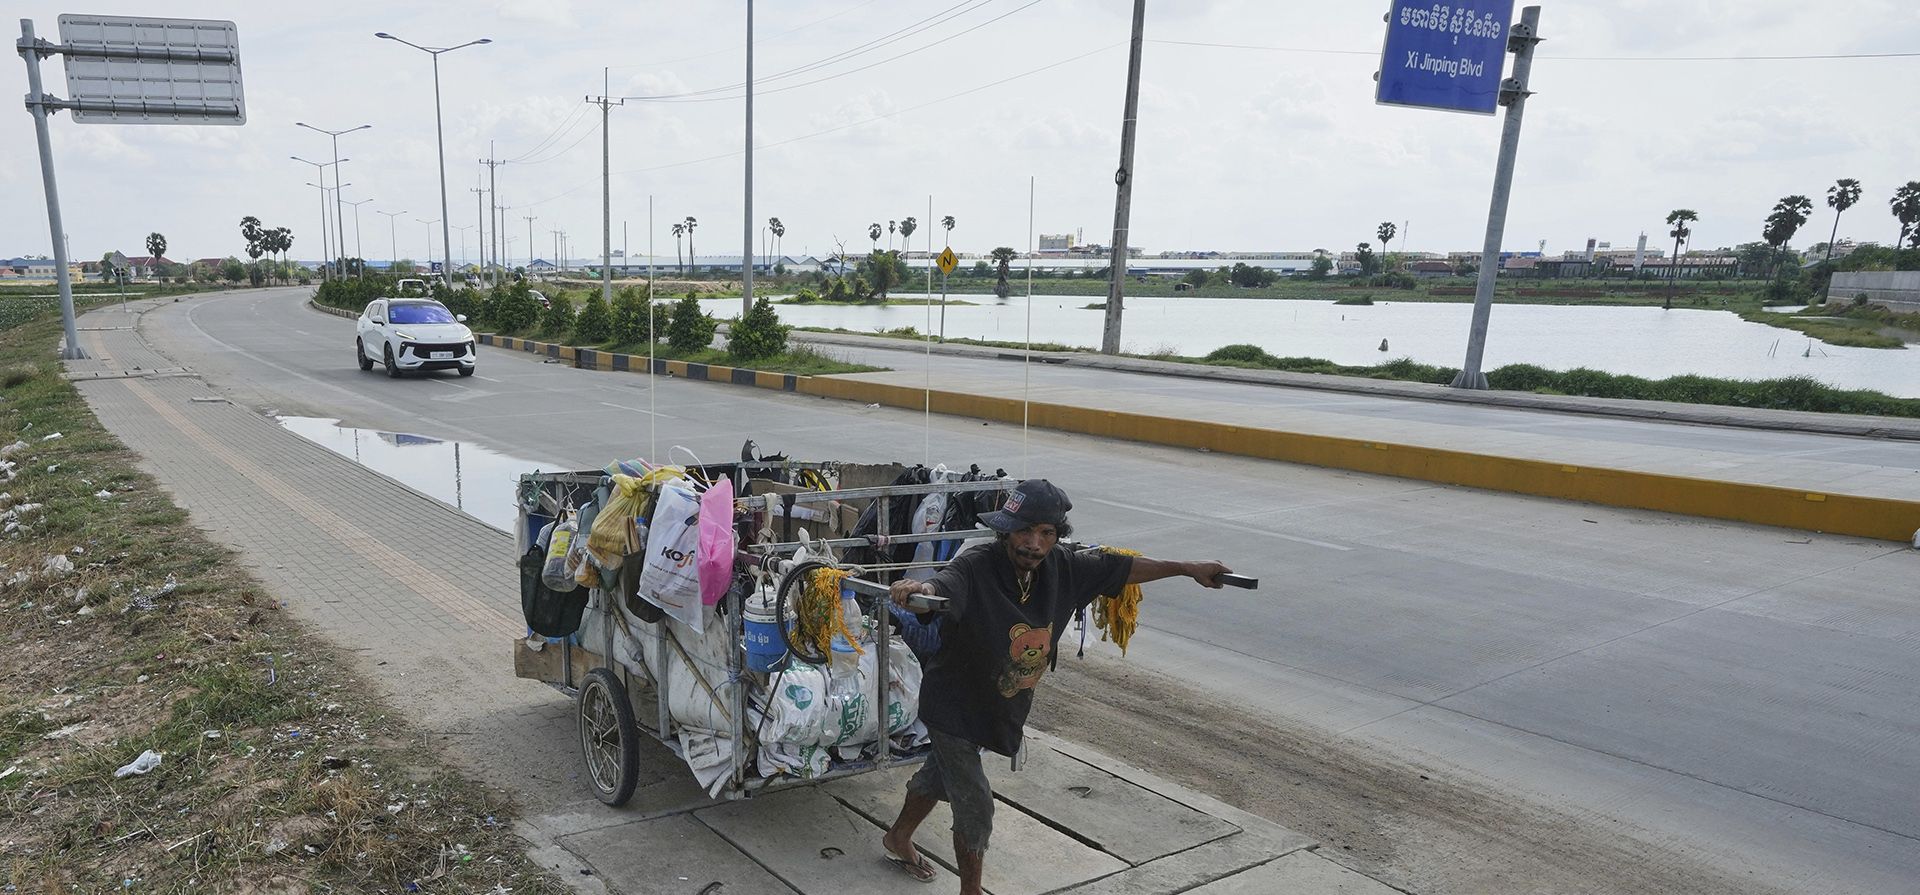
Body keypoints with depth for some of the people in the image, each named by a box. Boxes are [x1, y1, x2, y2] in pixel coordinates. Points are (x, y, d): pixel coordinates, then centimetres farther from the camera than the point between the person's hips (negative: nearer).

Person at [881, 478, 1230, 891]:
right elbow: (944, 587, -50)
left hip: (1001, 706, 7)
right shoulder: (976, 567, -30)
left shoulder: (1064, 568, -12)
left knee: (940, 773, 28)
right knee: (976, 805, 1)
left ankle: (898, 839, 55)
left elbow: (1119, 568, -1)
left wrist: (1187, 569, 6)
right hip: (953, 704, -7)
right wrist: (920, 589, -75)